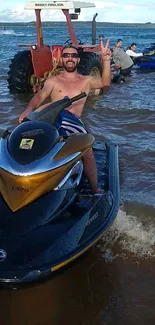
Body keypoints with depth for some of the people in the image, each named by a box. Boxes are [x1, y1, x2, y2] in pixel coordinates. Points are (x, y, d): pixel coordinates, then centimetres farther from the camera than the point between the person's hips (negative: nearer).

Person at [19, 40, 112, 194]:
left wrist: (106, 60, -16)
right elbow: (40, 96, 1)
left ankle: (94, 189, -4)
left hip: (74, 122, 0)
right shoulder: (53, 81, 19)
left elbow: (105, 82, 1)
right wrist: (29, 109, -21)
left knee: (87, 152, -20)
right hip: (53, 118, 0)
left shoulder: (86, 81, 20)